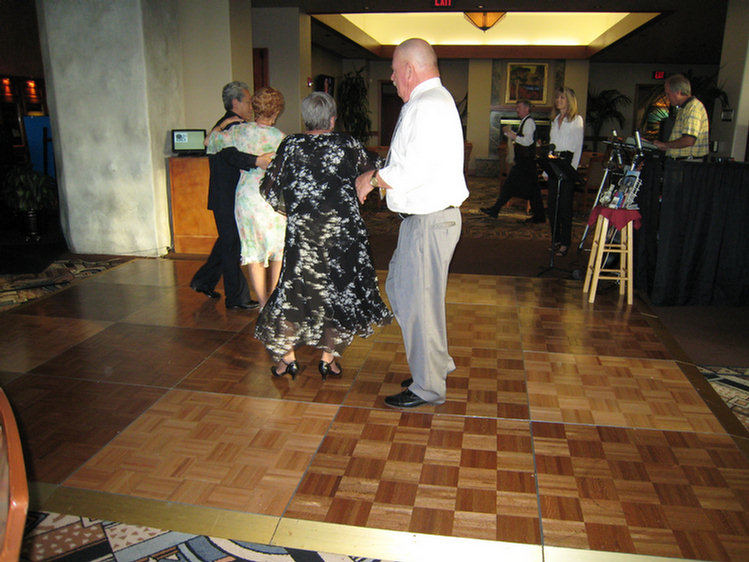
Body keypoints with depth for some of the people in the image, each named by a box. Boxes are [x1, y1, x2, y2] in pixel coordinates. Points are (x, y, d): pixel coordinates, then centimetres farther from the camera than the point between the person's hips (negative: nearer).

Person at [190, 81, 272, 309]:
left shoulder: (224, 125, 16)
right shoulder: (231, 126, -17)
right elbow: (231, 155, -34)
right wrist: (257, 160, -48)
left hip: (225, 197, 11)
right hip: (228, 198, -11)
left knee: (228, 241, 20)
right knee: (232, 245, -2)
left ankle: (203, 281, 32)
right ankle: (237, 297, 8)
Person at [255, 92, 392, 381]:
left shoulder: (290, 146, 1)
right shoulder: (347, 144, 0)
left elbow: (270, 190, 4)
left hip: (301, 232, 1)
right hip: (342, 230, 0)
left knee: (295, 288, 13)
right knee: (338, 289, 12)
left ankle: (287, 358, 21)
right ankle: (328, 358, 18)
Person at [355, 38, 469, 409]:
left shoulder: (428, 106, -17)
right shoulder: (430, 101, 18)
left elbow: (415, 170, -26)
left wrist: (373, 179, -13)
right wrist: (377, 176, 13)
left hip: (429, 222, -11)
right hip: (421, 217, 11)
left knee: (418, 302, -1)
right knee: (398, 288, 19)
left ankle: (428, 387, 15)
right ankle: (437, 362, 31)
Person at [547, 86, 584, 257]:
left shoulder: (577, 119, -2)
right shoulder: (555, 119, 18)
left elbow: (579, 147, -6)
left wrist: (573, 167, -15)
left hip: (567, 161, -7)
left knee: (565, 204, -6)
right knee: (552, 203, 5)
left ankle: (565, 243, -2)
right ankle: (555, 240, 13)